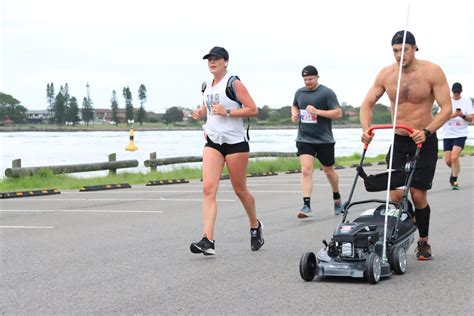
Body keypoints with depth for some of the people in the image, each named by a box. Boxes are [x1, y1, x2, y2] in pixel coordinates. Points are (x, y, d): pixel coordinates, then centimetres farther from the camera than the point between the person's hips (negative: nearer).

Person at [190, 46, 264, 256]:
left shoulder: (234, 84, -7)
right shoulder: (207, 87, 12)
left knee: (240, 190, 7)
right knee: (208, 189, -11)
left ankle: (255, 227, 34)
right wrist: (200, 113, 8)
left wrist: (227, 112, -19)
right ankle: (208, 240, -17)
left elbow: (253, 110, -12)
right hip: (213, 142, 5)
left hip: (235, 142, -5)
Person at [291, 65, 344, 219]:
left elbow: (338, 113, -12)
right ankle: (306, 206, -18)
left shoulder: (327, 93, -7)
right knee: (306, 171, -14)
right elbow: (294, 106, 29)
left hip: (324, 139, -2)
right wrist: (294, 114, 6)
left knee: (329, 171, 14)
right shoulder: (299, 92, 9)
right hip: (304, 138, 3)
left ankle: (337, 198, 38)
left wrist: (318, 111, -21)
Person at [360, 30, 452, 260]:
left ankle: (423, 243, 15)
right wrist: (366, 129, -14)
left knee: (418, 194, -5)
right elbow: (367, 104, 4)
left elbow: (446, 109, -14)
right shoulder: (386, 74, -2)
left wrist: (426, 132, -28)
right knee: (395, 194, -9)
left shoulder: (432, 72, -12)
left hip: (425, 141, -3)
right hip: (398, 141, 3)